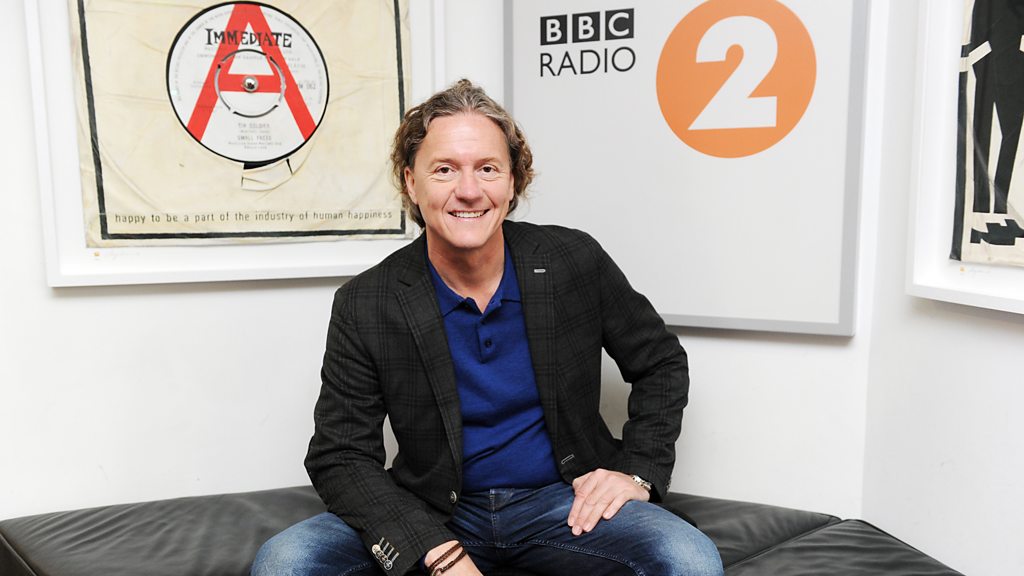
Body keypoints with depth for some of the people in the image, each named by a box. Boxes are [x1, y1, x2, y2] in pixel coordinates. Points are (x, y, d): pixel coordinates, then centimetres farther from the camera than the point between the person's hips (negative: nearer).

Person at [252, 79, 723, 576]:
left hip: (560, 499, 0)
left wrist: (636, 471, -7)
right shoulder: (365, 306, -10)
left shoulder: (575, 262, -7)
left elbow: (662, 363, 6)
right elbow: (340, 456, -9)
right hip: (434, 512, 1)